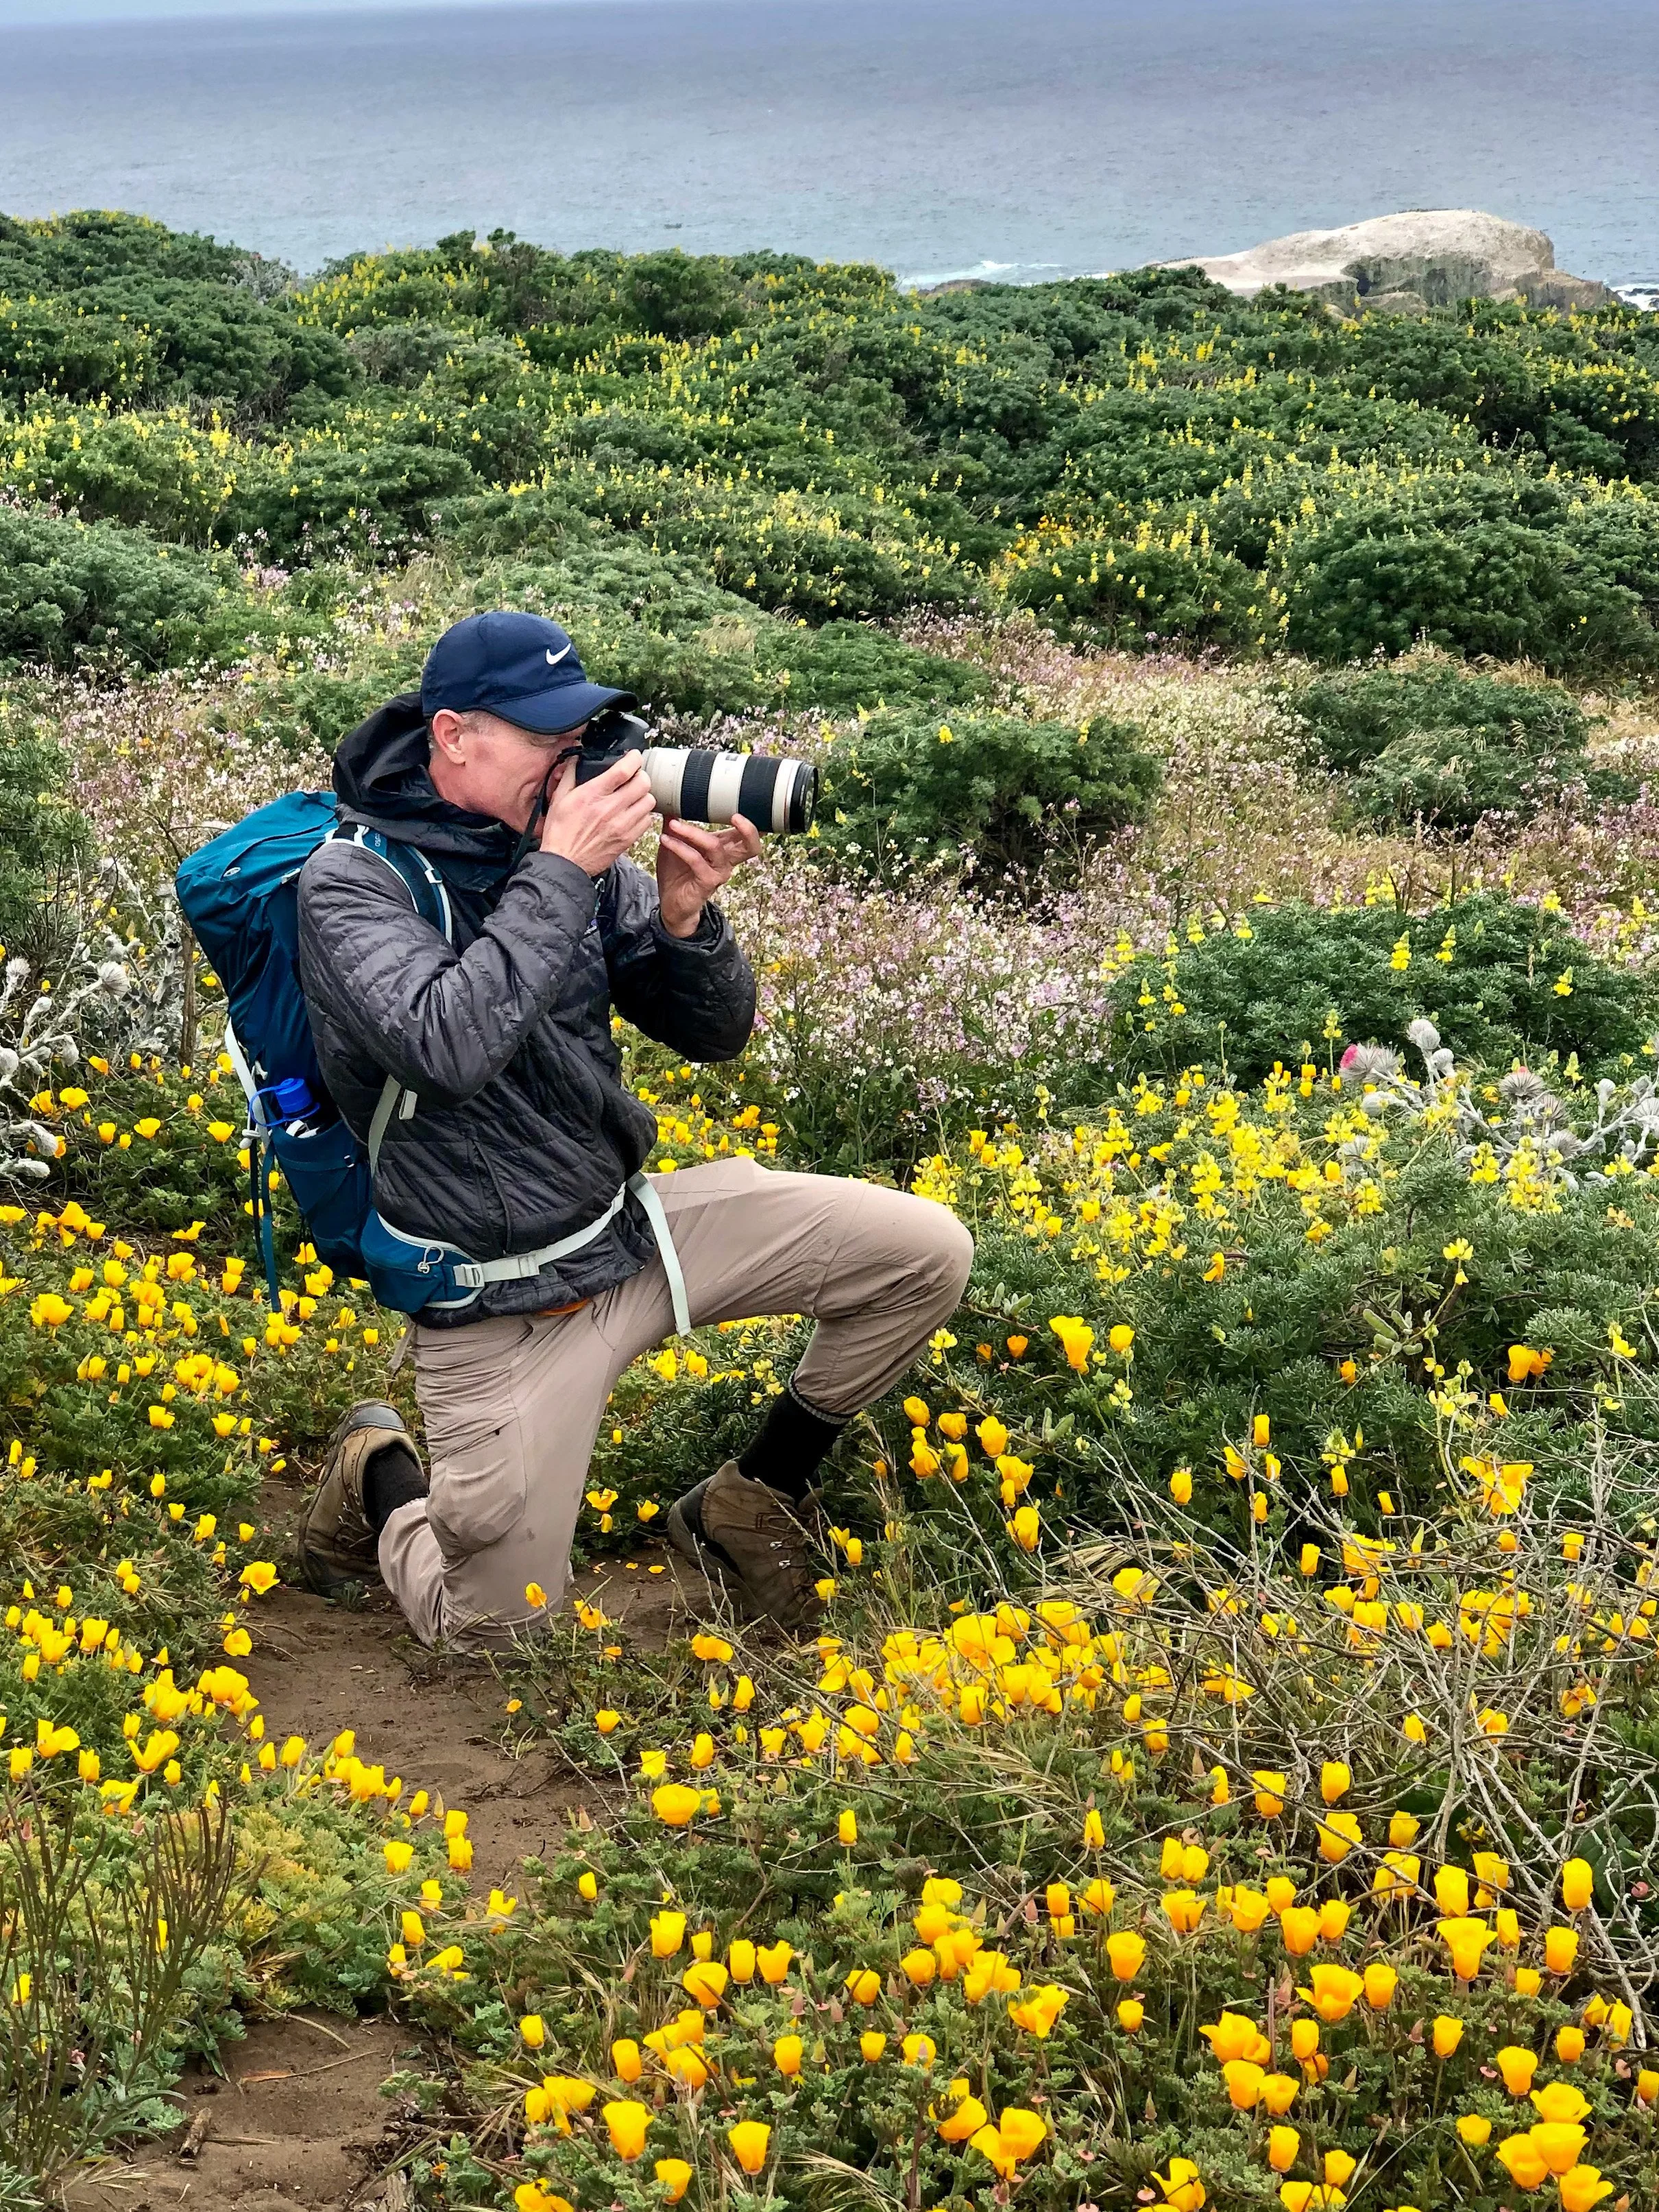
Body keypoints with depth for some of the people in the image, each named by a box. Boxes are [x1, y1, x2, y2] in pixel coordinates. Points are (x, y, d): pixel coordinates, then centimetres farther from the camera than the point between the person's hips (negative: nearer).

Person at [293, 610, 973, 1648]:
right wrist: (559, 872, -29)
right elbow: (451, 1047, -34)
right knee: (492, 1627, 1)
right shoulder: (353, 881, -17)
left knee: (927, 1254, -6)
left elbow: (715, 1034, 1)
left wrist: (685, 917, -19)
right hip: (507, 1309, -5)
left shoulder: (577, 852, -4)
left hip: (634, 1223, 5)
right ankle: (378, 1476, 33)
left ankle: (751, 1501, 11)